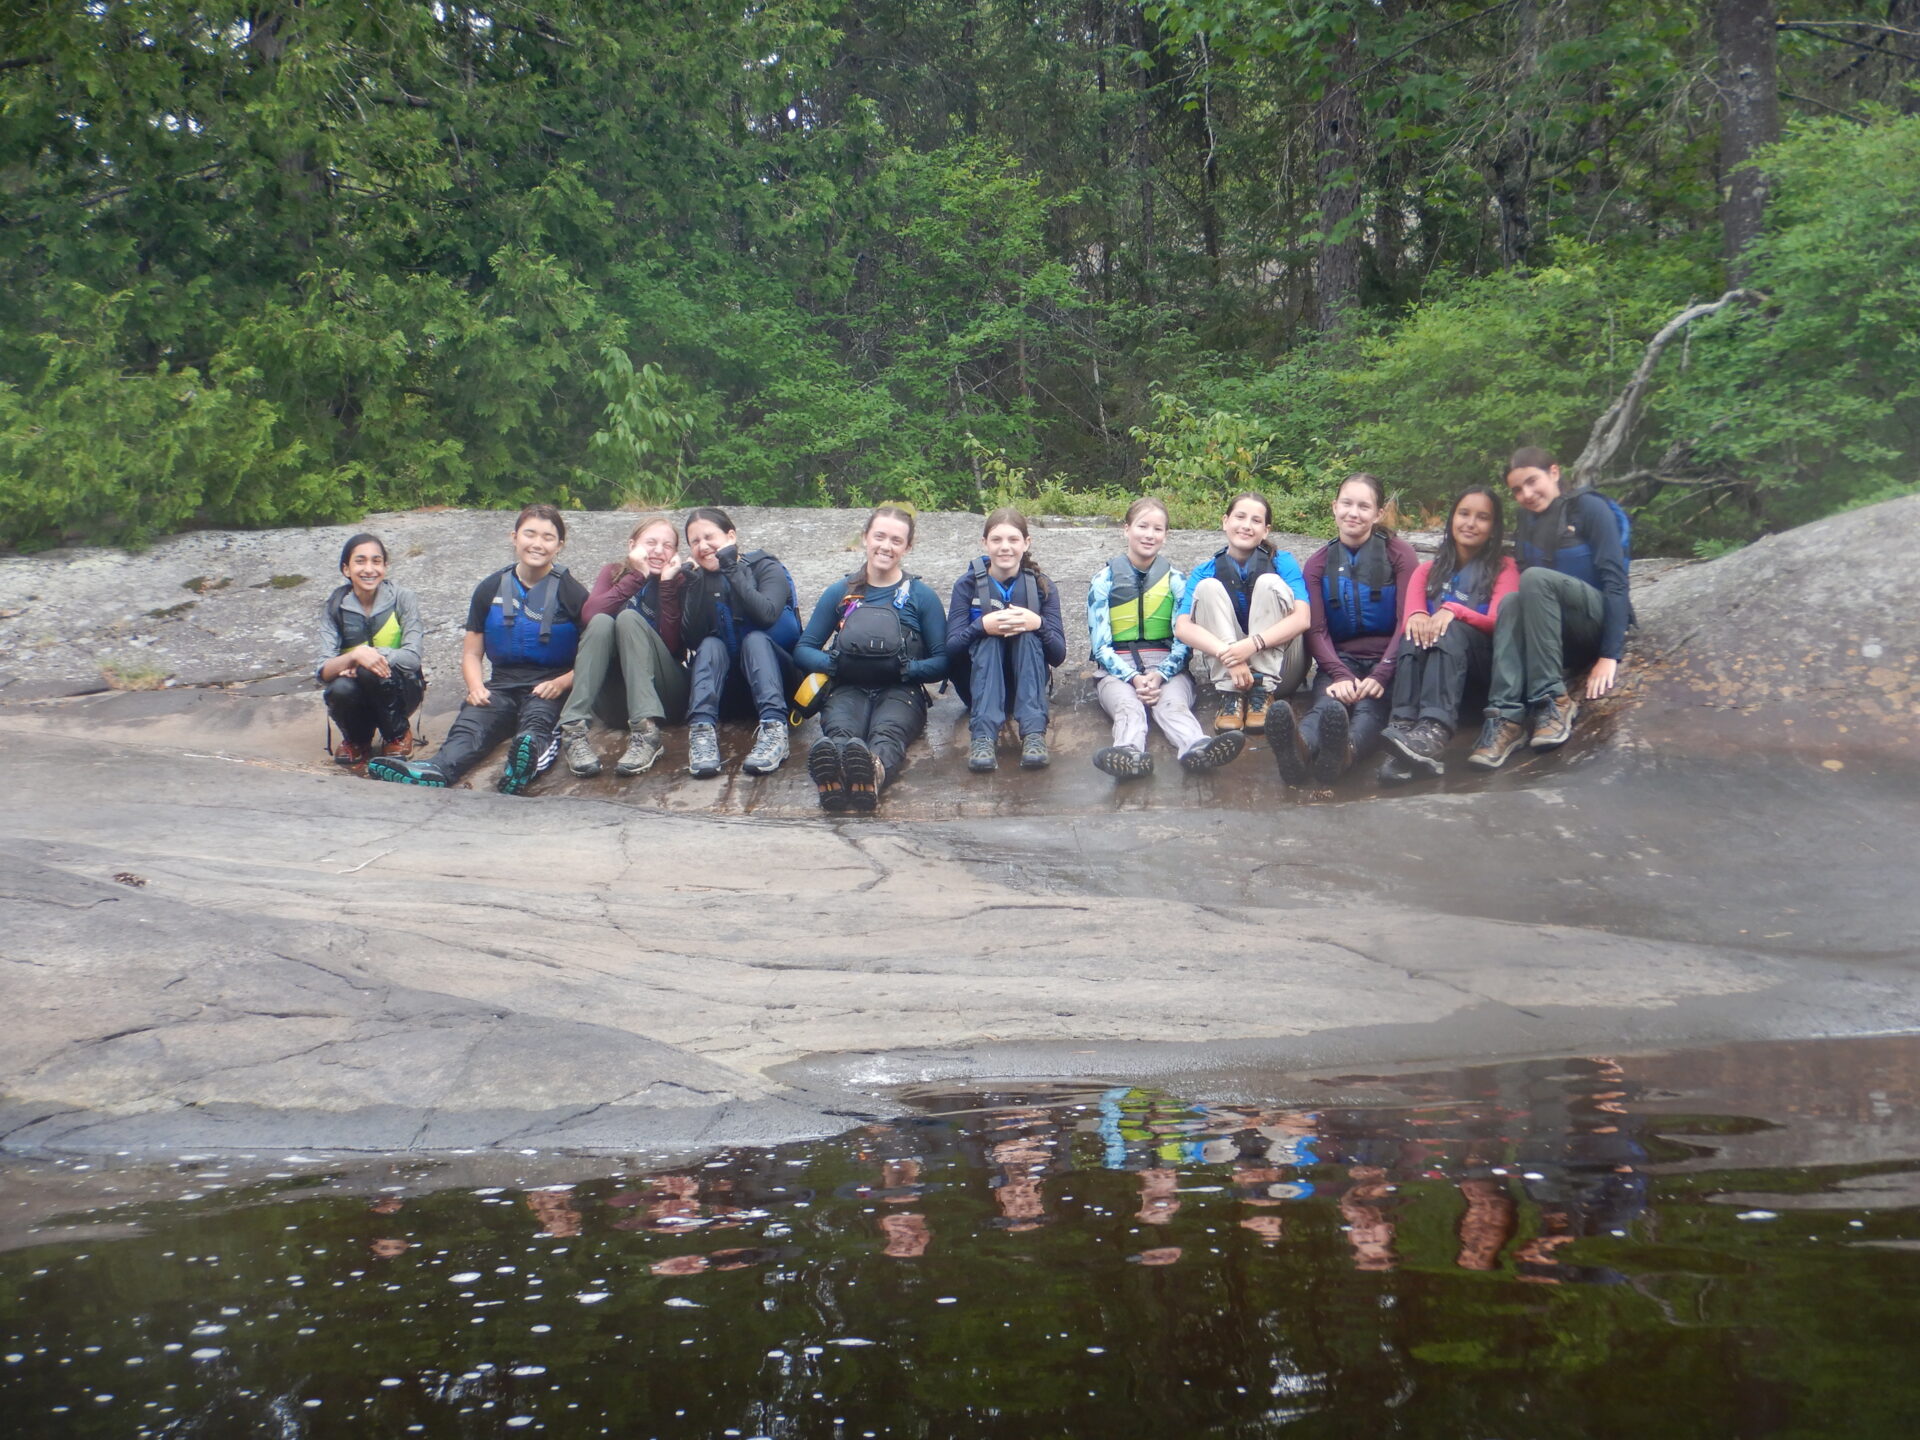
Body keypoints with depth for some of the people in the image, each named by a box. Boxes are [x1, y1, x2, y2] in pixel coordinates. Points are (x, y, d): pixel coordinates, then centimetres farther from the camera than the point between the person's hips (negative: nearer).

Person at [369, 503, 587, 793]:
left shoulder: (572, 593, 5)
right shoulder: (490, 589, 14)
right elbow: (472, 653, 15)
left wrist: (561, 683, -17)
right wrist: (476, 686, -6)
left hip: (549, 689, -3)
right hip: (501, 685, 3)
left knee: (537, 720, -38)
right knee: (469, 723, -30)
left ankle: (530, 754, -74)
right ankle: (438, 769, -62)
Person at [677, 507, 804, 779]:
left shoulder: (767, 568, -3)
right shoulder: (699, 581, 6)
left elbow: (766, 614, -24)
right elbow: (692, 640, -9)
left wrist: (732, 570, -21)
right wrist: (697, 584, -15)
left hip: (770, 674, -2)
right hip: (725, 687, 2)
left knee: (754, 639, -30)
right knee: (711, 645, -25)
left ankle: (774, 729, -50)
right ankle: (702, 731, -48)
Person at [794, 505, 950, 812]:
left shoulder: (922, 596, 13)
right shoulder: (840, 593, 17)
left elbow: (942, 662, 7)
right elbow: (804, 649, 15)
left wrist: (907, 669, -14)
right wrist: (833, 663, -8)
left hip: (900, 692, -1)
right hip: (848, 688, 1)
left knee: (887, 732, -39)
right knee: (839, 731, -37)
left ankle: (875, 772, -75)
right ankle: (830, 775, -73)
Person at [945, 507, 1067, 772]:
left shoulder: (1043, 587, -2)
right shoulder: (967, 585, -4)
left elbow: (1059, 654, -10)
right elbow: (951, 649, -14)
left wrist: (1038, 624, -31)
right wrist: (982, 626, -34)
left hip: (1025, 682, 1)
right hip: (980, 681, 0)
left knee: (1028, 635, -28)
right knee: (989, 640, -30)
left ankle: (1033, 733, -45)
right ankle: (982, 736, -49)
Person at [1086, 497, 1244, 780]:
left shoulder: (1176, 581, 13)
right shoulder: (1104, 579, 9)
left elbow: (1183, 642, 5)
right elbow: (1101, 645, 2)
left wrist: (1160, 675, -15)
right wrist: (1134, 679, -16)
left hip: (1167, 668, 1)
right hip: (1117, 670, -1)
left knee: (1172, 703, -34)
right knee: (1127, 705, -36)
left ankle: (1197, 748, -67)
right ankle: (1130, 753, -69)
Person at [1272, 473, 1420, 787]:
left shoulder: (1399, 554, 7)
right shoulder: (1319, 563, 14)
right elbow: (1316, 630, 3)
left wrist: (1380, 676, -19)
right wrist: (1340, 676, -18)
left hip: (1388, 660, -1)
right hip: (1340, 660, 1)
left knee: (1369, 707, -36)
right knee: (1328, 704, -35)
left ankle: (1344, 751, -71)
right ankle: (1300, 748, -70)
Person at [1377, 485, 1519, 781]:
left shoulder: (1504, 568, 11)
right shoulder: (1428, 571, 20)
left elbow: (1497, 621, -7)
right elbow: (1409, 614, 1)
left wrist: (1454, 610, -27)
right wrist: (1416, 617, -25)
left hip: (1484, 662, -2)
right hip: (1430, 662, 2)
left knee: (1451, 629, -33)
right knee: (1417, 633, -30)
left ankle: (1434, 734, -60)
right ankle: (1403, 729, -55)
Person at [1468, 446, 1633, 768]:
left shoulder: (1588, 508, -1)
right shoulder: (1525, 529, 16)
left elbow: (1615, 580, -10)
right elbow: (1528, 599, 12)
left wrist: (1610, 656, -19)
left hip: (1603, 623, -4)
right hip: (1562, 638, 4)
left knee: (1536, 578, -28)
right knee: (1511, 604, -27)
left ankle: (1553, 700, -32)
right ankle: (1506, 716, -45)